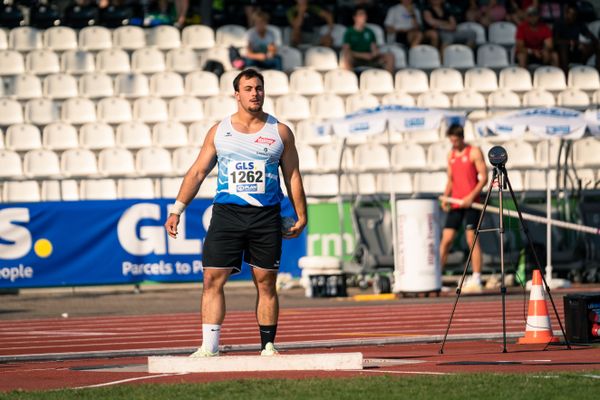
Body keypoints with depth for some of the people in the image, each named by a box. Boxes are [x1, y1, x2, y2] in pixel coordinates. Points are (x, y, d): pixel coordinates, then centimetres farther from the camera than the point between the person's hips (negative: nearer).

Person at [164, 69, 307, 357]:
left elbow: (292, 176, 10)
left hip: (266, 216, 0)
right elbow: (197, 172, 10)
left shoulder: (280, 132, 7)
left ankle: (268, 347, 10)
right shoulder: (219, 132, 9)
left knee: (266, 283, 2)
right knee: (213, 280, -8)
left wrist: (301, 216, 4)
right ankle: (209, 347, -7)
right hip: (226, 214, 0)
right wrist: (177, 210, 3)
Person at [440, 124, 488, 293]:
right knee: (446, 240, 2)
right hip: (455, 203, 5)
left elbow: (484, 177, -7)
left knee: (472, 239, -6)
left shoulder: (474, 152, -3)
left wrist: (471, 196, -18)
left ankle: (476, 280, -4)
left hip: (470, 203, -5)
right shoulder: (451, 155, 15)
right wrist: (445, 198, 3)